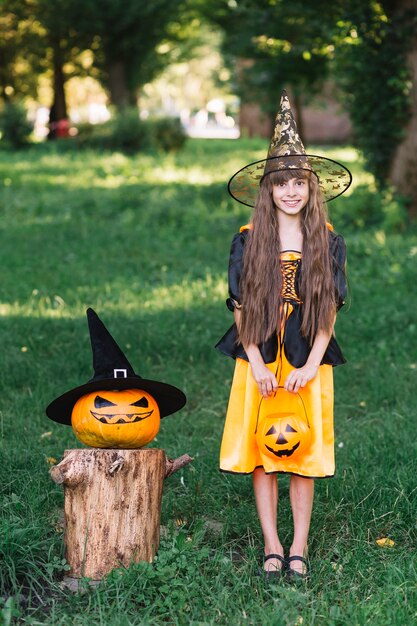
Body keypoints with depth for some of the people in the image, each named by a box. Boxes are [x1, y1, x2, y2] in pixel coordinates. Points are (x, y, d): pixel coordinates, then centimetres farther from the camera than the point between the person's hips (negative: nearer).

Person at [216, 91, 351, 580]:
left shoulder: (327, 242, 2)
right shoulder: (248, 241, 1)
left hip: (307, 363, 0)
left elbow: (330, 310, 1)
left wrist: (310, 365, -9)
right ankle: (271, 546, 13)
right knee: (261, 450, 2)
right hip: (260, 360, 0)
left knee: (303, 453, 3)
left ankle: (299, 548, 13)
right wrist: (257, 363, -8)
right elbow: (240, 306, 1)